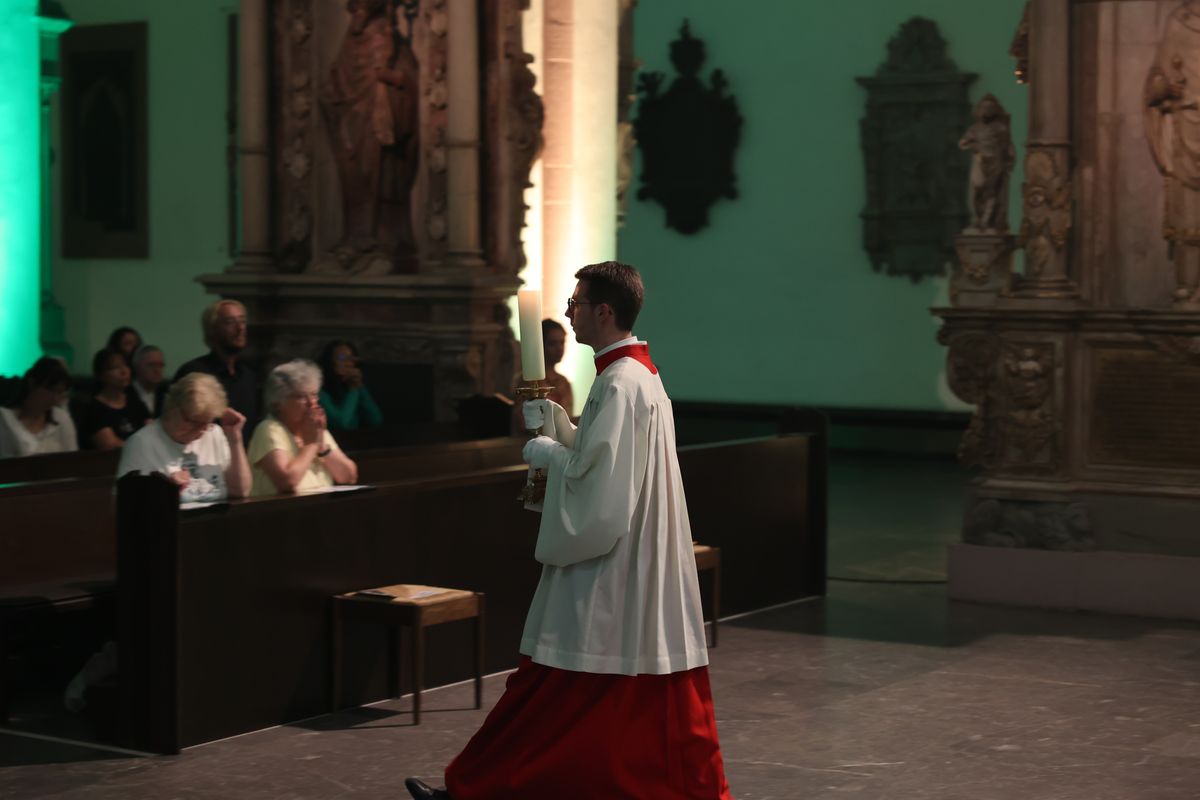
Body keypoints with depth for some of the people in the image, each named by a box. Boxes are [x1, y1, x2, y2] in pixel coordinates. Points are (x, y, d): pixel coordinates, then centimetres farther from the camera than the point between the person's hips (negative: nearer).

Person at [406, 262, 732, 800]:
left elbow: (592, 471, -22)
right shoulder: (640, 372, 13)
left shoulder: (619, 384, -19)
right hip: (636, 562, 10)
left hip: (607, 567, -10)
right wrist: (555, 418, 6)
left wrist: (544, 452, -6)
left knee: (550, 692, -1)